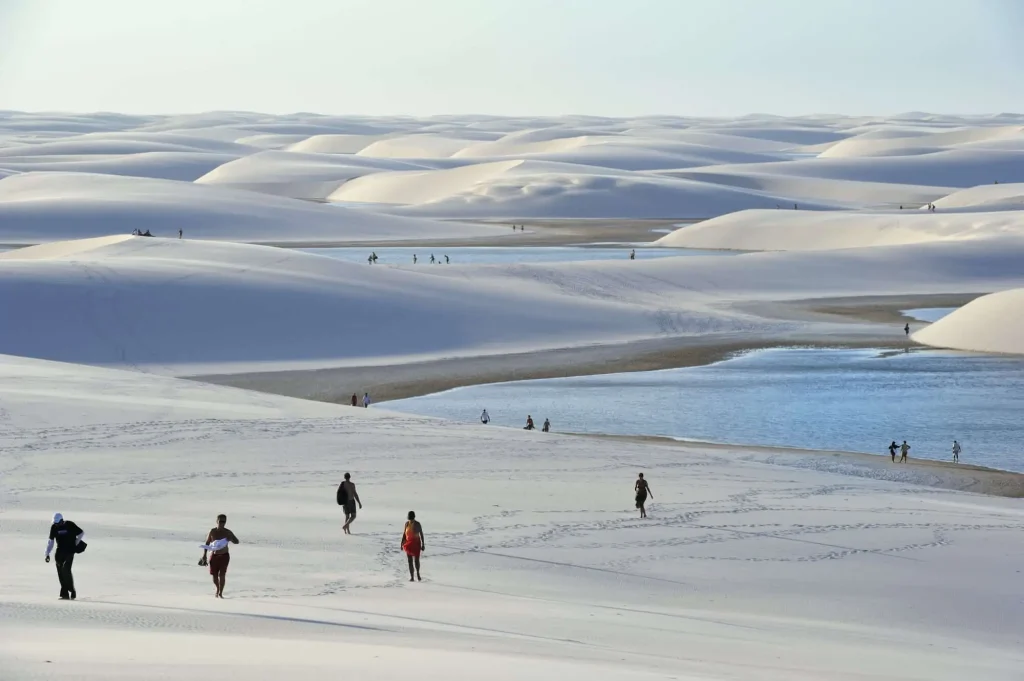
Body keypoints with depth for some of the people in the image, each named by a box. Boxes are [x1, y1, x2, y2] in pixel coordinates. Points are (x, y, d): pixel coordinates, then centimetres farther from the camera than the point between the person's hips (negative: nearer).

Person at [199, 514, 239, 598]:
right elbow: (207, 543, 6)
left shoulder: (227, 532, -4)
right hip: (214, 555, 1)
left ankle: (220, 593, 0)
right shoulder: (212, 532, -2)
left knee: (222, 574, -8)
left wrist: (231, 539, -24)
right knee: (214, 575, 5)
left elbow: (236, 541, -1)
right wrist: (204, 555, 1)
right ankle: (217, 589, 32)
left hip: (224, 556, -1)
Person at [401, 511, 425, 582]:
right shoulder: (407, 523, 2)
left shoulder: (417, 524, -9)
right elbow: (404, 533, 8)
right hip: (408, 544, 3)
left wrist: (423, 544, -6)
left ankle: (418, 573, 24)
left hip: (416, 544, -3)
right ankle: (411, 577, 3)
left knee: (416, 560, -2)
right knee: (410, 561, 0)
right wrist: (402, 543, 5)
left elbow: (421, 534, -4)